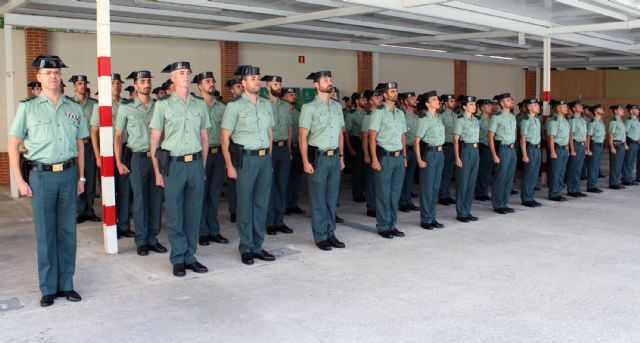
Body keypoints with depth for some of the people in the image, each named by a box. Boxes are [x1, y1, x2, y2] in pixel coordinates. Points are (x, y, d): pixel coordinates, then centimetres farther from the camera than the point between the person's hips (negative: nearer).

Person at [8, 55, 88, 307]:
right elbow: (13, 145, 1)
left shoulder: (74, 108, 8)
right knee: (45, 234, 4)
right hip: (42, 175, -2)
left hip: (68, 174, 3)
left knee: (68, 232, 8)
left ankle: (66, 285, 19)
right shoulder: (28, 107, 0)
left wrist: (81, 177, 9)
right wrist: (20, 181, -4)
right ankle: (48, 288, 16)